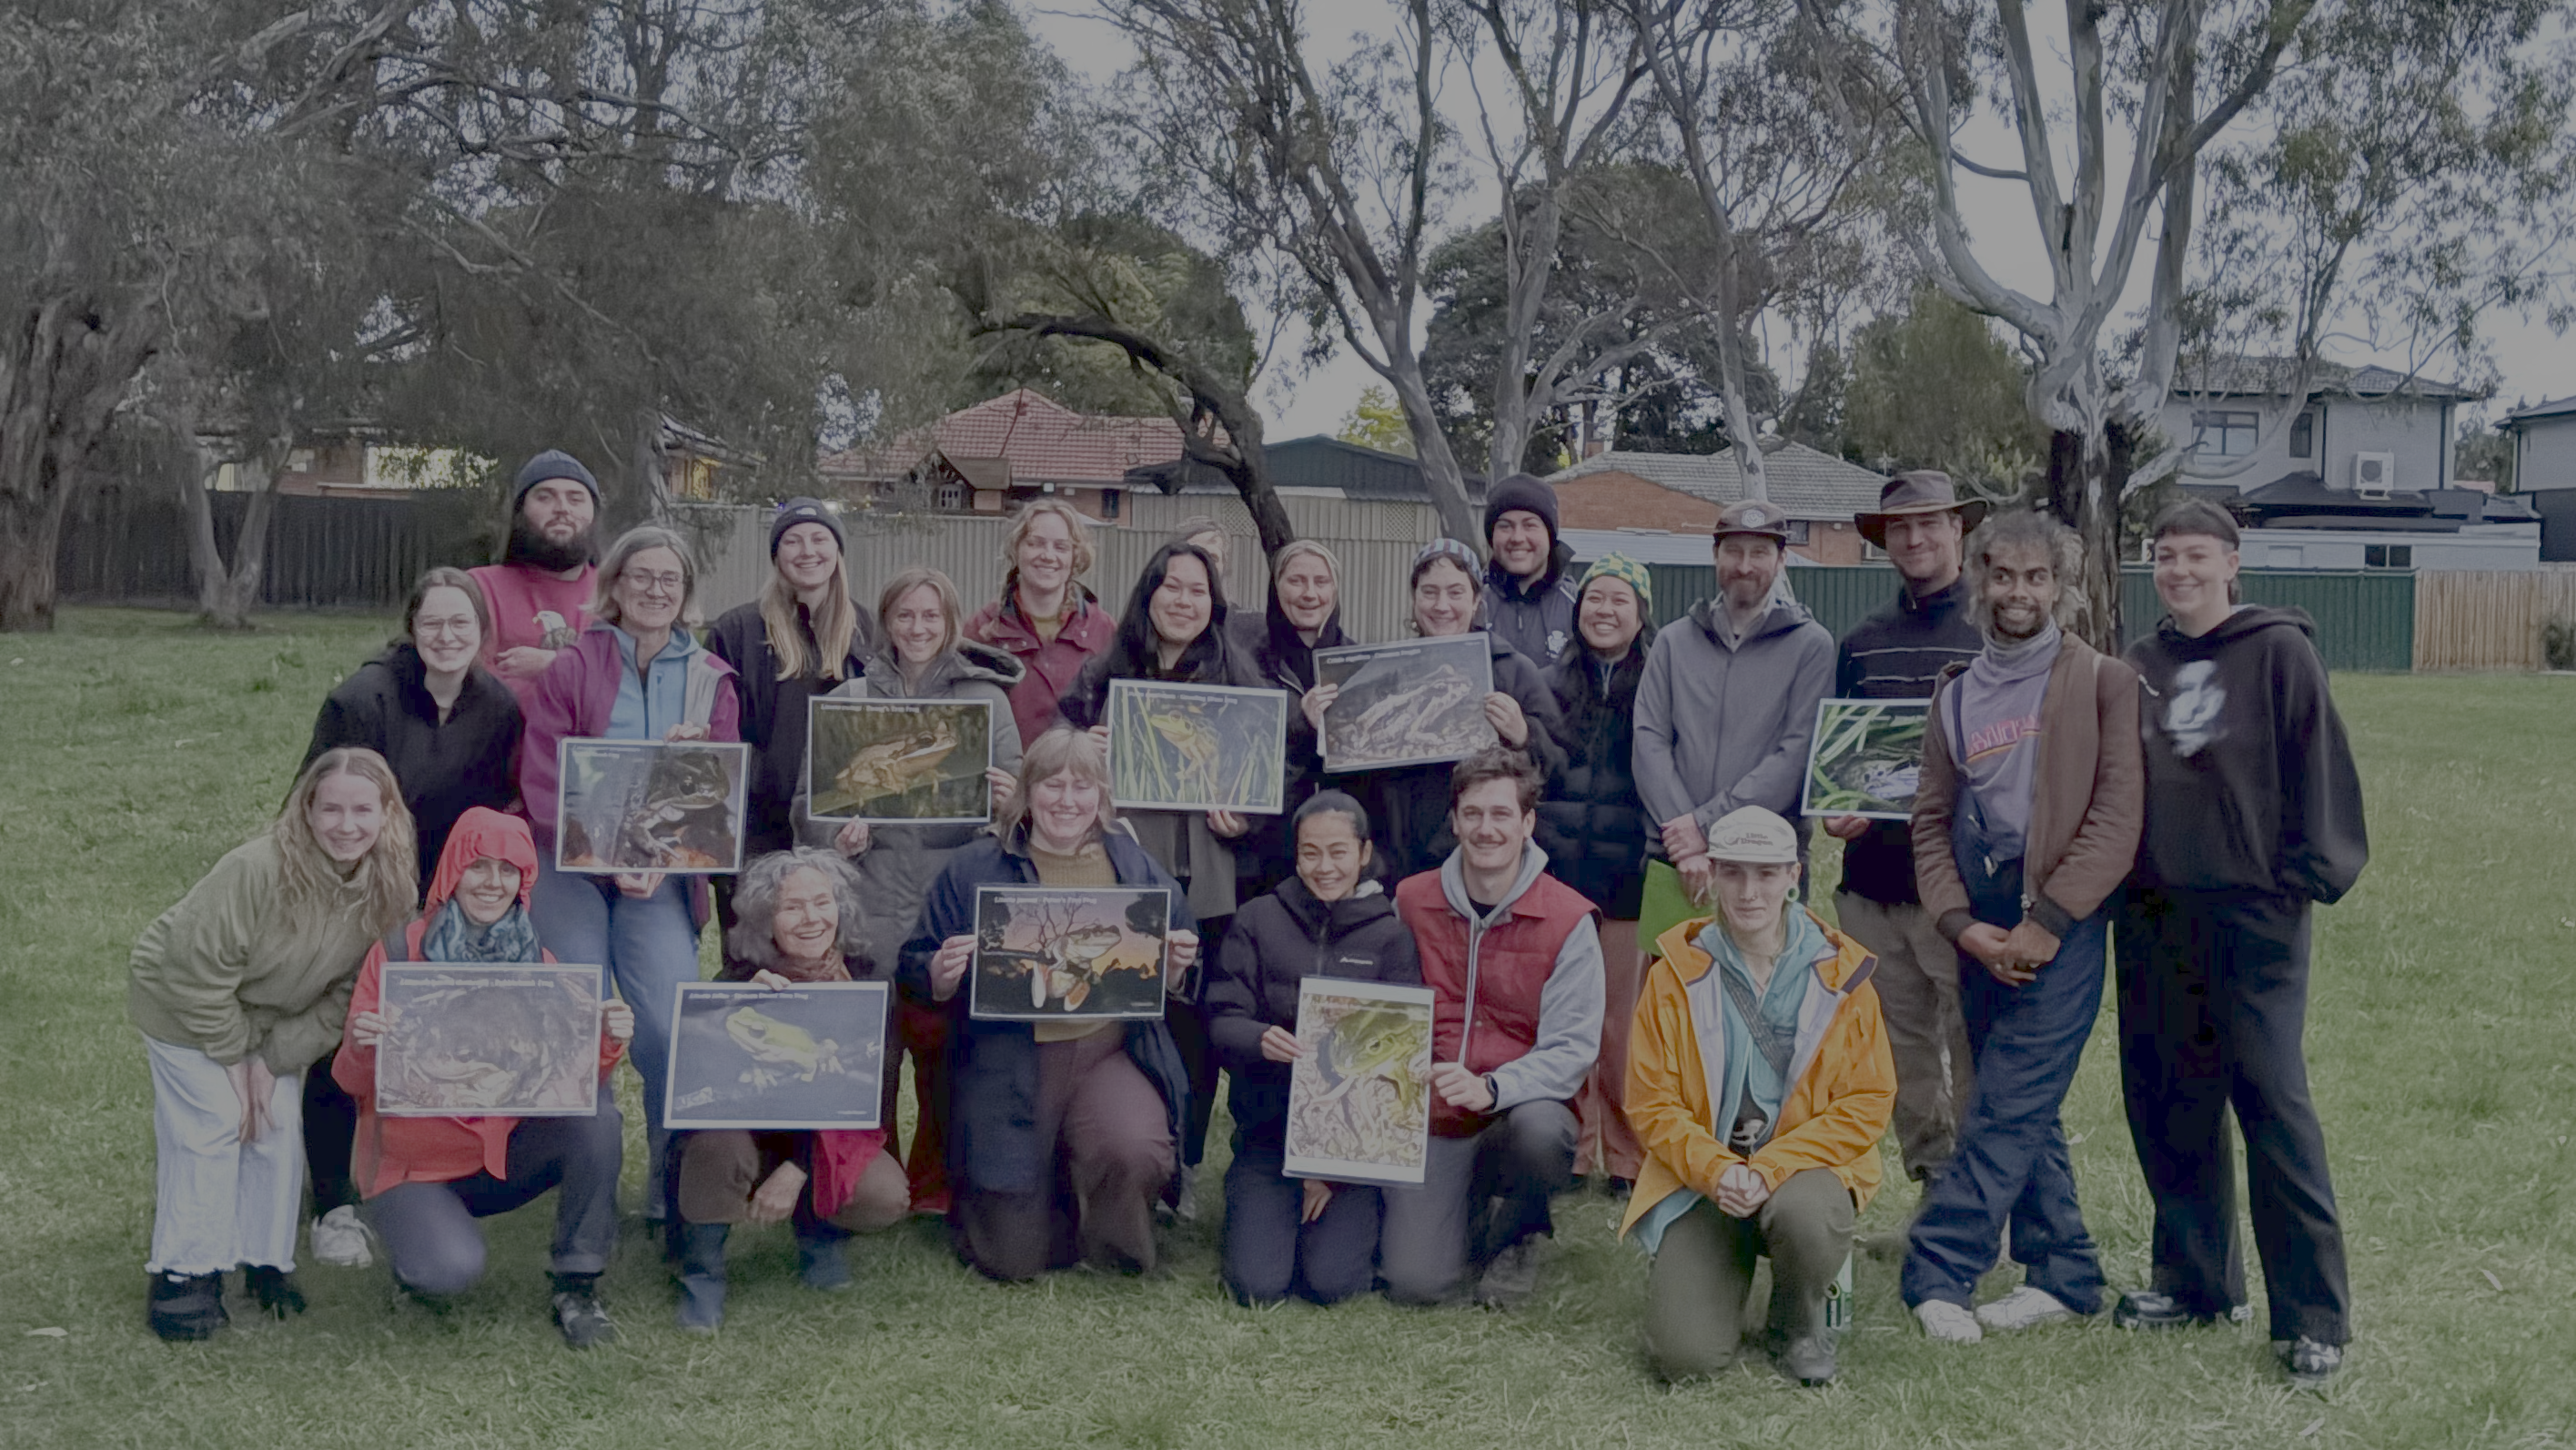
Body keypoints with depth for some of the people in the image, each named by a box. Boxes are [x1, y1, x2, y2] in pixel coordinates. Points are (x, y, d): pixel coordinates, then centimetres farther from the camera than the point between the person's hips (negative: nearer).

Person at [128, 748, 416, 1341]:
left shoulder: (389, 890, -19)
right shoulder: (258, 869, -36)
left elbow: (345, 994, -10)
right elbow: (199, 971, -27)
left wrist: (274, 1057, -15)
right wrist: (235, 1057, -17)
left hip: (276, 1018, 5)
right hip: (183, 1001, -5)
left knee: (279, 1129, -1)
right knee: (211, 1127, -12)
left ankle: (267, 1261, 15)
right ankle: (184, 1273, -1)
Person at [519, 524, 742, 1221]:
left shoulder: (711, 680, 11)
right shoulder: (570, 667, 3)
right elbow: (542, 781, -4)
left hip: (659, 879, 1)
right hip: (572, 871, -1)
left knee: (673, 1028, -12)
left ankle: (673, 1179, 3)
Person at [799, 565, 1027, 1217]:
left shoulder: (984, 697, 10)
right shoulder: (849, 700, 11)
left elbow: (1015, 792, 9)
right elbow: (808, 800, 11)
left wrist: (1008, 801, -13)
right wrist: (837, 834, -9)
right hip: (870, 900, 0)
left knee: (946, 1042, 0)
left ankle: (937, 1186, 13)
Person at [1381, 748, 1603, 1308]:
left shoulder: (1569, 920, -7)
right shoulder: (1410, 902, 3)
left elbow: (1573, 1051, -13)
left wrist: (1492, 1088, -30)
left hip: (1520, 1111, -1)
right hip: (1430, 1117, 1)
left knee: (1541, 1129, -39)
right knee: (1414, 1282, -18)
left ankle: (1512, 1233, -2)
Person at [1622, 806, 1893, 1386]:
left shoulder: (1840, 970, 0)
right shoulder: (1677, 969, 0)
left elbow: (1868, 1102, -3)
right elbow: (1651, 1103, -1)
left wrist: (1769, 1169, -15)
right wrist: (1717, 1171, -19)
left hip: (1806, 1166, 0)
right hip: (1700, 1179, 0)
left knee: (1804, 1214, -38)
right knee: (1685, 1354, -19)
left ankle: (1800, 1322, -1)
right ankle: (1726, 1278, 20)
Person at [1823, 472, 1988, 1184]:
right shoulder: (1860, 645, 16)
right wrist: (1837, 810, -1)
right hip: (1873, 876, 5)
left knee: (1972, 1051, -5)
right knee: (1900, 1047, 8)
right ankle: (1929, 1176, 18)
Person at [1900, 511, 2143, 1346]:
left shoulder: (2102, 683, 0)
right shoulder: (1956, 697, 15)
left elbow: (2117, 818, -8)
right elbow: (1931, 823, 12)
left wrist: (2047, 921, -14)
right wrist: (1961, 924, -3)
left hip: (2062, 920, -5)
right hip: (1980, 926, 6)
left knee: (2009, 1106, -10)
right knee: (2024, 1111, 9)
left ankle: (1939, 1271, -8)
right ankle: (2064, 1276, 18)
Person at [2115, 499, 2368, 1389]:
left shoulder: (2279, 649, -2)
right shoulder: (2140, 665, 13)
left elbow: (2317, 766, -5)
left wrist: (2306, 875, -10)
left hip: (2253, 908, -6)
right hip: (2155, 911, 6)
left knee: (2272, 1098, -8)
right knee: (2168, 1099, 9)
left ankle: (2314, 1315, -3)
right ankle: (2194, 1276, 23)